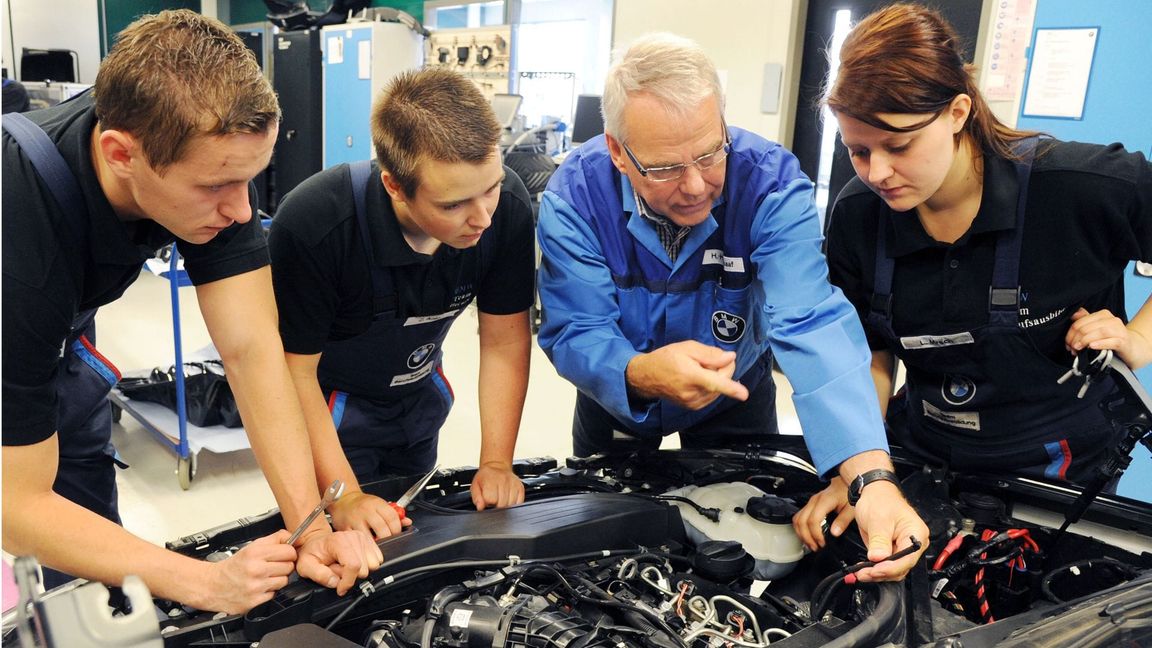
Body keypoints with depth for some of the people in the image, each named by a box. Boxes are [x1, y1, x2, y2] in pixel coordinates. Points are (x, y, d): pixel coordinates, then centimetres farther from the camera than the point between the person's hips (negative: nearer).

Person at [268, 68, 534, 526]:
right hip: (331, 402, -4)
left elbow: (505, 342, -14)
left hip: (419, 393, 4)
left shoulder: (507, 206, -24)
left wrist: (496, 464, -19)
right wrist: (345, 496, -30)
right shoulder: (312, 224, -34)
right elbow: (295, 371, -24)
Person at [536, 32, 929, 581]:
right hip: (615, 398, 1)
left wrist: (874, 479, -52)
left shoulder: (771, 184, -30)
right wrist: (641, 374, -53)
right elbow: (575, 335, -29)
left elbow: (812, 328, -40)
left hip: (735, 401, 0)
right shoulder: (575, 195, -27)